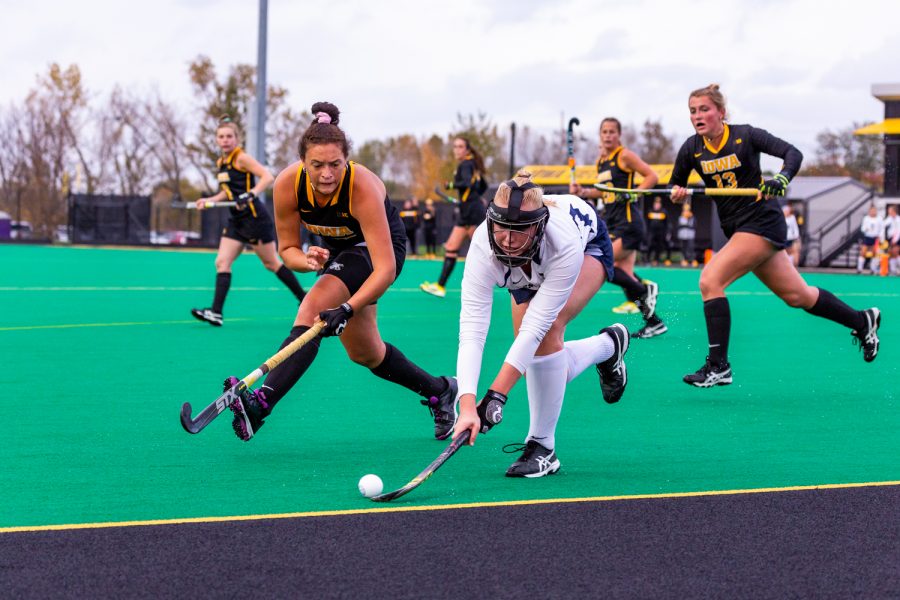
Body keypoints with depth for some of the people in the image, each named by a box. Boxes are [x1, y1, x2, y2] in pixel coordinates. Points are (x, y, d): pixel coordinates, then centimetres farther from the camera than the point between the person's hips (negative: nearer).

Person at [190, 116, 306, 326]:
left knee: (271, 262, 2)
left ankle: (304, 299, 16)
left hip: (255, 218, -8)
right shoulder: (221, 163, 12)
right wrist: (208, 200, 13)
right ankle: (216, 312, -11)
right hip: (236, 221, 8)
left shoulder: (241, 158, -12)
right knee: (222, 262, -5)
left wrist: (250, 195, -34)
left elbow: (267, 177, -22)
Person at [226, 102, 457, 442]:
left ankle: (260, 404, -40)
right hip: (337, 249, 7)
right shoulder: (288, 184, -24)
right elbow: (288, 248, -12)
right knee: (364, 353, 17)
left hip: (376, 250, -7)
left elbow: (386, 269, -40)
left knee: (313, 311, -31)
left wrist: (347, 309, -52)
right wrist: (308, 260, -36)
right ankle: (438, 392, 40)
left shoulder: (363, 188, -37)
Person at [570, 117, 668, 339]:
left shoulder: (624, 156, -7)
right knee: (625, 276, 2)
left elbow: (652, 176, -8)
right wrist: (583, 192, 10)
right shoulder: (600, 162, 16)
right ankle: (653, 322, 7)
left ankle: (645, 290, -1)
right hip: (612, 222, 8)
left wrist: (634, 193, -19)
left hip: (628, 220, -8)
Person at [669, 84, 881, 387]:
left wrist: (781, 180, -34)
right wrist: (677, 192, -15)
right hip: (735, 229, 6)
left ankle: (718, 366, -17)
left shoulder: (745, 135, -13)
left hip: (762, 222, -6)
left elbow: (793, 153, -15)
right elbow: (675, 185, 9)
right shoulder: (692, 148, 0)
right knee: (796, 295, 14)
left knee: (710, 280, -21)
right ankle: (863, 321, 35)